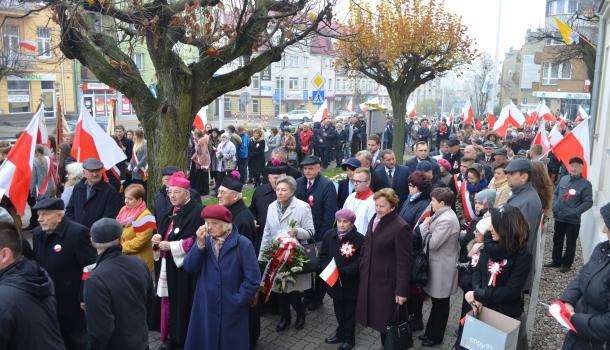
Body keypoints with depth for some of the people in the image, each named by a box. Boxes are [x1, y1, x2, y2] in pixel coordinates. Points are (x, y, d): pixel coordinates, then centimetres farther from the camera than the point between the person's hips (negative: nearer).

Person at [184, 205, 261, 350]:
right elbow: (189, 268, -7)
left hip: (231, 310, -4)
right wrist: (200, 244, -17)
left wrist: (237, 301, -11)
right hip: (205, 307, 4)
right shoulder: (204, 240, 3)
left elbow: (252, 279, -12)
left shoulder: (243, 244, -12)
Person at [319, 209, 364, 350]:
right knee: (338, 311, 20)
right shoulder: (329, 236, -1)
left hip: (350, 283, -4)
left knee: (349, 312, 12)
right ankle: (340, 334, 40)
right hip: (333, 281, 4)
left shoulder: (359, 238, -14)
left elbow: (360, 261, -17)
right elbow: (323, 256, 4)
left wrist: (343, 271, -24)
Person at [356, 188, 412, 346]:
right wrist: (362, 268, 15)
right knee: (378, 318, 17)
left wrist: (401, 290, -19)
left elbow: (404, 262, -19)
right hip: (370, 278, 7)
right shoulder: (375, 219, 5)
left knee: (388, 320, 7)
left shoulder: (400, 227, -19)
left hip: (387, 282, -7)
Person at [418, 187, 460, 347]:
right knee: (437, 302, 20)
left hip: (442, 267, -10)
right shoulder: (444, 214, 7)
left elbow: (432, 243, -24)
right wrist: (428, 225, -3)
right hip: (438, 264, 10)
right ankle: (431, 332, 33)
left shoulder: (446, 220, -26)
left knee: (440, 304, 8)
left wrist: (425, 226, -15)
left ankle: (436, 337, 23)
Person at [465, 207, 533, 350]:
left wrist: (478, 295, -21)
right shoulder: (490, 244, -5)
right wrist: (477, 295, -16)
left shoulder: (522, 256, -19)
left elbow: (511, 292, -21)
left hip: (508, 316, -4)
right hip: (484, 310, 5)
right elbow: (478, 270, 1)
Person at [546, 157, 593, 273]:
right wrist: (554, 207, -1)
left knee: (570, 243, 10)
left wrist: (575, 212, -20)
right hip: (559, 217, 5)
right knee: (557, 240, 17)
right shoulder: (564, 179, 2)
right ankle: (556, 261, 33)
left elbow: (588, 202, -11)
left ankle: (566, 264, 25)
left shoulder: (585, 184, -11)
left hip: (573, 220, -4)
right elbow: (555, 193, 12)